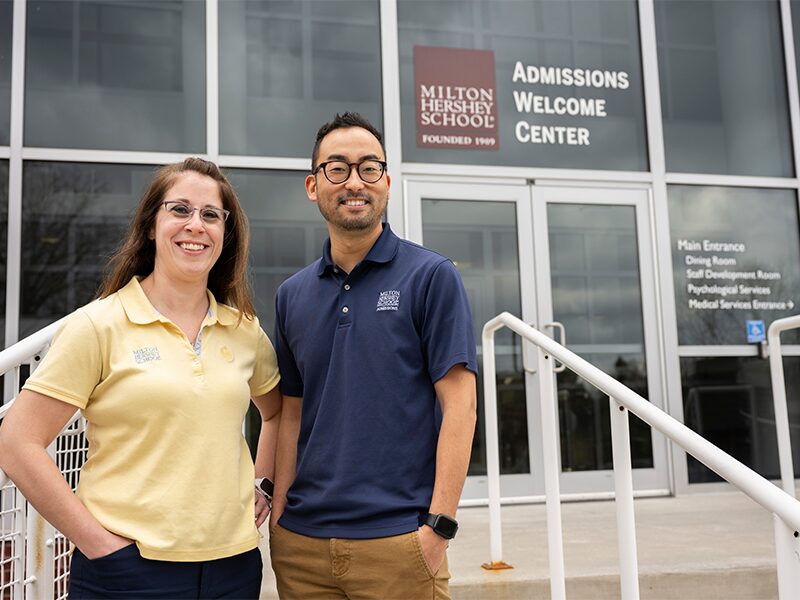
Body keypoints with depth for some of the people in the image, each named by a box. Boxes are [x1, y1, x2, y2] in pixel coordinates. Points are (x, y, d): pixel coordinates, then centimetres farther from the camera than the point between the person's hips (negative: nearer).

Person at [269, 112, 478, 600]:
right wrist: (279, 514, 5)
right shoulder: (293, 295, 9)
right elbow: (293, 413, 12)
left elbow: (459, 405, -9)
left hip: (397, 540, -4)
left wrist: (439, 526, -14)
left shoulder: (431, 276, -5)